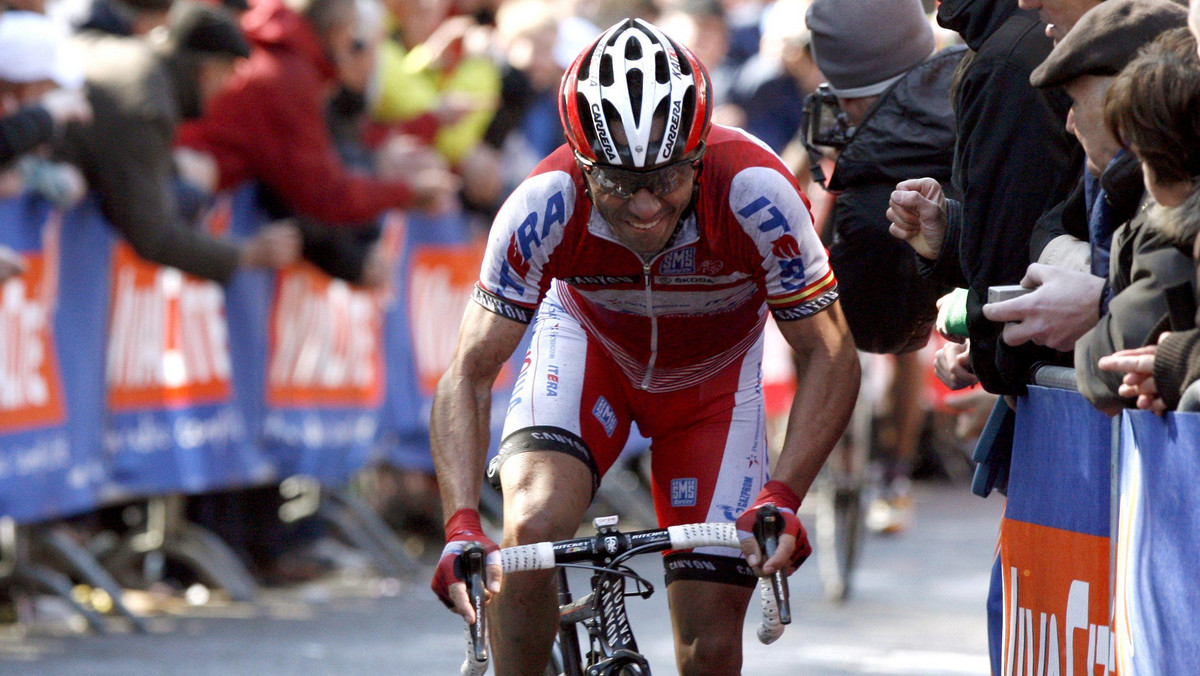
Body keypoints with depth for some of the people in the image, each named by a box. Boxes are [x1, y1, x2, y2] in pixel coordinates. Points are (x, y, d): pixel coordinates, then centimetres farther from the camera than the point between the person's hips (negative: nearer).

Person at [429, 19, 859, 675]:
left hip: (713, 374, 0)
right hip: (589, 341, 0)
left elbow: (830, 358, -26)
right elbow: (468, 374, -28)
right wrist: (461, 523, -42)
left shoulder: (756, 195, -36)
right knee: (533, 526, -31)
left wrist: (782, 497, -40)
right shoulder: (544, 207, -34)